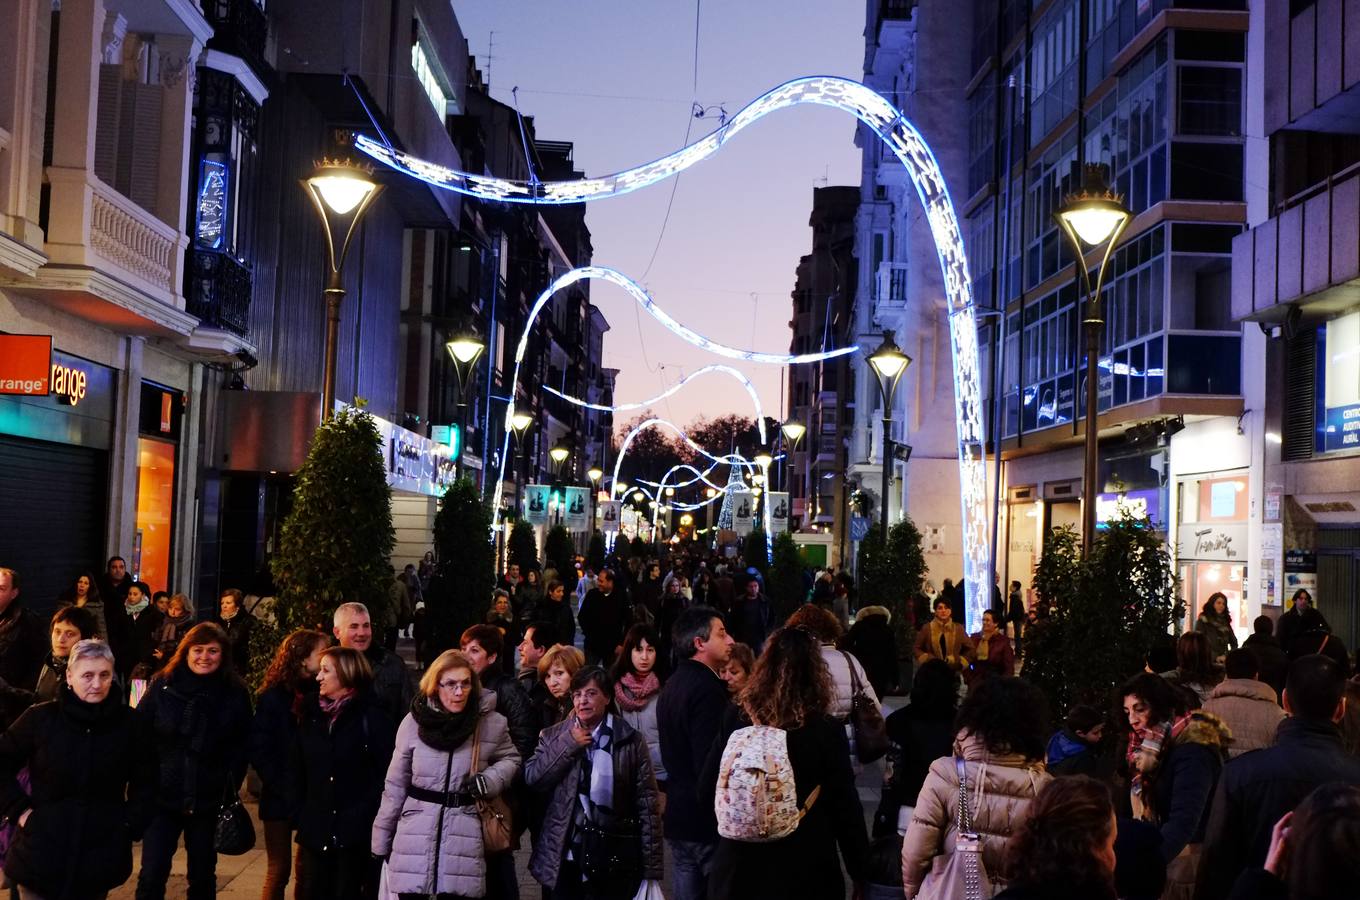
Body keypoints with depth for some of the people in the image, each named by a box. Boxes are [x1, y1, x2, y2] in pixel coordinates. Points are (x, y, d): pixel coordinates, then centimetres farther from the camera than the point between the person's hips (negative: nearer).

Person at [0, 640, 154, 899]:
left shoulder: (129, 723, -1)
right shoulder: (41, 718, -6)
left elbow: (144, 780, 9)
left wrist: (131, 824, 0)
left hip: (101, 855, 1)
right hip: (43, 852, -1)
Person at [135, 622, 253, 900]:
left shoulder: (235, 693, -2)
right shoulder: (162, 685, -2)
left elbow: (240, 748, 2)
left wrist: (230, 790, -5)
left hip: (209, 801, 1)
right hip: (161, 797, -1)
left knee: (203, 877, 12)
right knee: (151, 877, -3)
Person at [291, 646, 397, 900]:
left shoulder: (372, 718, -5)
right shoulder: (312, 715, 10)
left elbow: (388, 774, -9)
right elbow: (296, 770, 12)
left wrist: (364, 816, -14)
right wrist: (299, 813, 2)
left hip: (355, 832, -4)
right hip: (315, 831, 5)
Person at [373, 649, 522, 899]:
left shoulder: (492, 723, -4)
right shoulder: (413, 721, -2)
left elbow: (511, 759, 14)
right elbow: (395, 785, 5)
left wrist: (489, 780, -8)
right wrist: (381, 841, 8)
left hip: (464, 836, 0)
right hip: (415, 836, 1)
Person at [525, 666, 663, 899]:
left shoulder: (631, 741, -2)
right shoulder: (555, 737, 6)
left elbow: (647, 804, -4)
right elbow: (531, 778, -6)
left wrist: (652, 867, -7)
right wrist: (569, 745, -11)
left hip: (613, 863, -2)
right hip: (565, 859, 2)